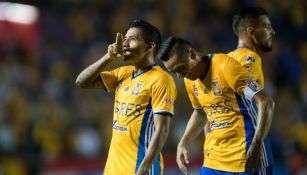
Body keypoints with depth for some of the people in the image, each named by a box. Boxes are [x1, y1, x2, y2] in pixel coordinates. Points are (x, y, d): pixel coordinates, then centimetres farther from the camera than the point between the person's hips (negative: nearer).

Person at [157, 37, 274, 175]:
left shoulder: (225, 66, -17)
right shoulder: (190, 80, 7)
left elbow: (266, 103, -17)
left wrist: (256, 146, -23)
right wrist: (183, 143, 12)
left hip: (242, 157, -7)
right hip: (212, 160, 8)